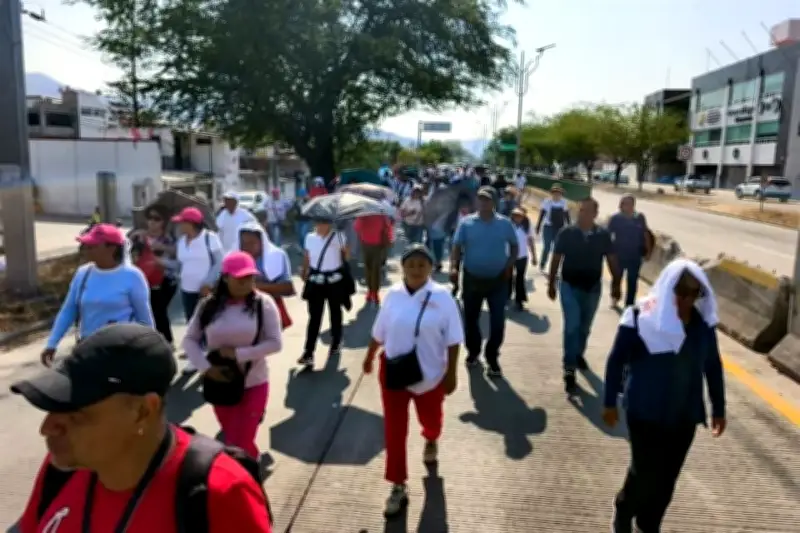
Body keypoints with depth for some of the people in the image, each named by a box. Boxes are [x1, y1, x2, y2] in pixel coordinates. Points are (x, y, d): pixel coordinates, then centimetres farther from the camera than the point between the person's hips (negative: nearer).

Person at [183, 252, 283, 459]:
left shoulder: (263, 303, -13)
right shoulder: (209, 305, -6)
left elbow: (275, 343, -14)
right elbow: (189, 340, 0)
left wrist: (238, 354, -19)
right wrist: (205, 367, -13)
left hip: (253, 384, -3)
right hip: (220, 383, 3)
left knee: (241, 443, -1)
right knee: (231, 440, 20)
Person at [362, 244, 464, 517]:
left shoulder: (442, 297, -13)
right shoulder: (393, 295, -6)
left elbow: (453, 340, -9)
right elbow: (379, 332, 7)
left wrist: (451, 373, -10)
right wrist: (369, 357, 16)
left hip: (430, 374, -1)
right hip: (394, 373, 1)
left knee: (430, 420, 23)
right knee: (394, 431, 3)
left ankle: (431, 441, 60)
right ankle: (398, 487, 17)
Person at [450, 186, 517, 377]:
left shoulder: (505, 223, -1)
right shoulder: (467, 223, -3)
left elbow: (514, 247, 8)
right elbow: (457, 247, -4)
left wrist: (509, 265, -7)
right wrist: (453, 267, -19)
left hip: (498, 280, 0)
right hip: (472, 279, 1)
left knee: (498, 321, -2)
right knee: (470, 318, 12)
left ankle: (492, 357, 13)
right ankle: (473, 351, 34)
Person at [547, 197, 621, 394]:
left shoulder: (603, 235, -7)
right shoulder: (566, 233, -10)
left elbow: (611, 260, 3)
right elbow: (556, 259, -2)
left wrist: (616, 284, 4)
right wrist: (551, 284, 1)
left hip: (593, 287, 3)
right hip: (570, 286, -2)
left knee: (585, 327, 18)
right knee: (572, 326, -10)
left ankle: (578, 354, 44)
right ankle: (569, 371, -7)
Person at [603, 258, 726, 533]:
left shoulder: (703, 322, -4)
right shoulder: (641, 317, -17)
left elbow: (713, 366, 8)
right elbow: (616, 360, -10)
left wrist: (718, 408, 11)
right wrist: (610, 402, -6)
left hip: (684, 415, 4)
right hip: (645, 413, -4)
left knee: (667, 478, 13)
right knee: (646, 473, 3)